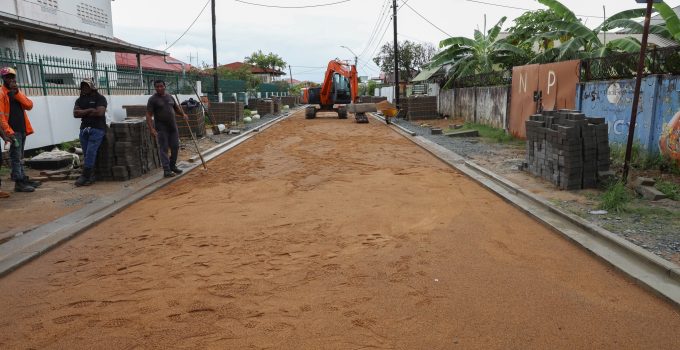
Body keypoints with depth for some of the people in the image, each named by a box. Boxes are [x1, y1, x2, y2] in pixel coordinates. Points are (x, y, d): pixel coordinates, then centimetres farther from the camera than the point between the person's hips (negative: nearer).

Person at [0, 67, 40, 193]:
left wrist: (17, 93, -9)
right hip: (13, 131, -7)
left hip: (22, 129, 7)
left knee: (20, 157, 14)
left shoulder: (17, 92, 18)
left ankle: (23, 179, 19)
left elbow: (29, 105, 3)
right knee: (16, 157, -7)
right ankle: (19, 183, -6)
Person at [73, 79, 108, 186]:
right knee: (87, 154, 2)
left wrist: (83, 113, -2)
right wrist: (89, 110, -9)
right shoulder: (80, 100, 17)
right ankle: (90, 176, 6)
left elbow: (100, 112, -14)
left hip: (97, 129, -5)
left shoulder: (100, 98, 1)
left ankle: (85, 176, -9)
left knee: (90, 153, -12)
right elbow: (75, 113, 4)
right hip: (84, 129, 5)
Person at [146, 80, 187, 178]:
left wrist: (183, 114, 4)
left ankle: (173, 166, 26)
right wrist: (151, 129, -21)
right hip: (161, 129, -6)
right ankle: (166, 170, 3)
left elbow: (176, 108, 24)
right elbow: (148, 115, -11)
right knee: (164, 149, -1)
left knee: (175, 147, 11)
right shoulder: (153, 99, -7)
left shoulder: (170, 97, 11)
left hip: (173, 127, 6)